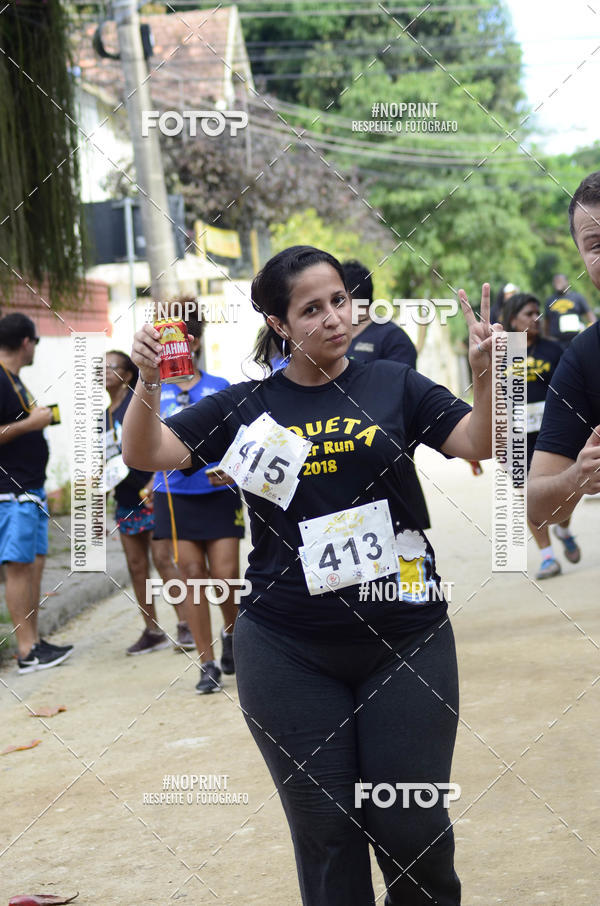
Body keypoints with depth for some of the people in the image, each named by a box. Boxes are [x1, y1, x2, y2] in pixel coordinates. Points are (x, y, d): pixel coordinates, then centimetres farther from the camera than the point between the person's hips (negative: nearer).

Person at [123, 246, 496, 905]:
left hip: (405, 642, 0)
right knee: (324, 829, 8)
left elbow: (481, 445, -2)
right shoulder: (244, 406, 5)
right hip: (288, 652, 0)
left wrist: (485, 375, -20)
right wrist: (148, 383, -17)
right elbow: (146, 454, 1)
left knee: (412, 826, 4)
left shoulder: (394, 386, 5)